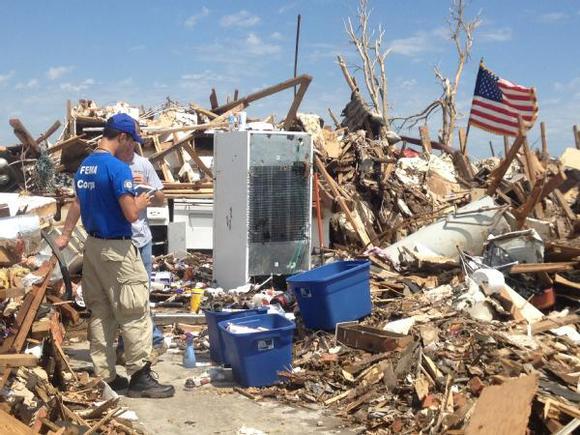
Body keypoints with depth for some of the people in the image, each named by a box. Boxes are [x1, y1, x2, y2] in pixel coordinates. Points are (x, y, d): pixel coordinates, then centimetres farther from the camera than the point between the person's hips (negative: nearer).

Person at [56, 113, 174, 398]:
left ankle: (103, 376, 19)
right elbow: (131, 214, -21)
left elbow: (78, 203, 22)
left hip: (92, 246, 9)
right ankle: (139, 377, 6)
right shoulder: (118, 168, -18)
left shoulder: (84, 166, 9)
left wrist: (65, 236, 32)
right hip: (116, 249, -9)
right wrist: (141, 203, 1)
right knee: (135, 314, 0)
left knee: (100, 313, 13)